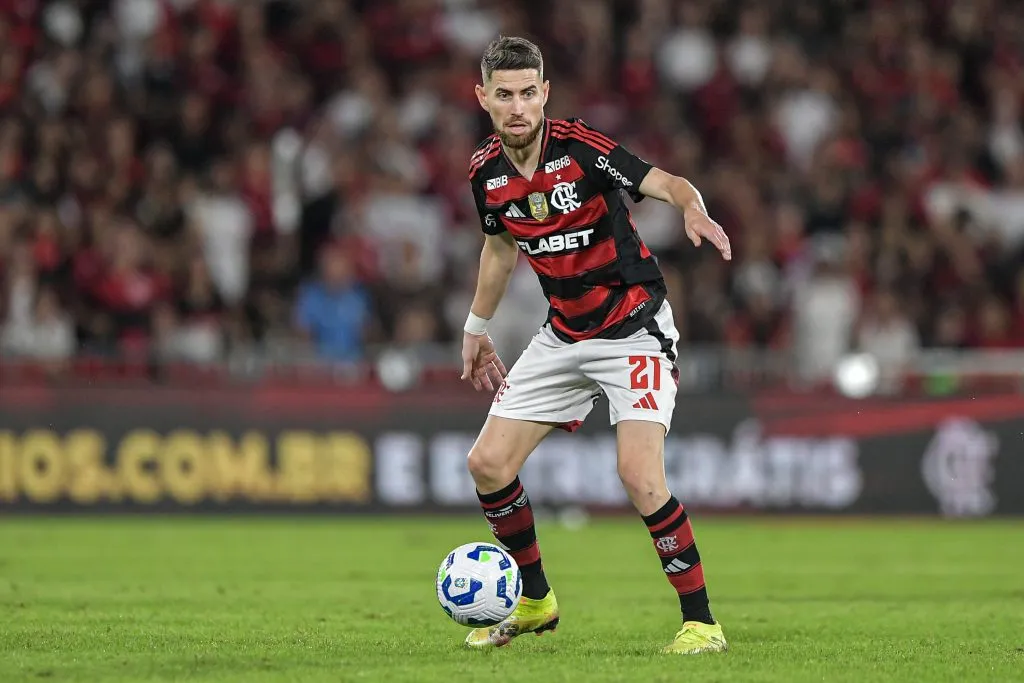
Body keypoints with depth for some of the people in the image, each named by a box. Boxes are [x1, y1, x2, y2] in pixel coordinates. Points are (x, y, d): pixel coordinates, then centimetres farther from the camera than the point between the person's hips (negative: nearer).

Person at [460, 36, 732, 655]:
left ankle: (700, 621, -9)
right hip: (564, 336, 7)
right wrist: (477, 328, 24)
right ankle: (535, 602, 23)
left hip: (634, 329, -6)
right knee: (488, 463, 2)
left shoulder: (581, 147, -18)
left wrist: (694, 211, -46)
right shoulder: (486, 170, 0)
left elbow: (668, 184, -24)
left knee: (639, 475, -22)